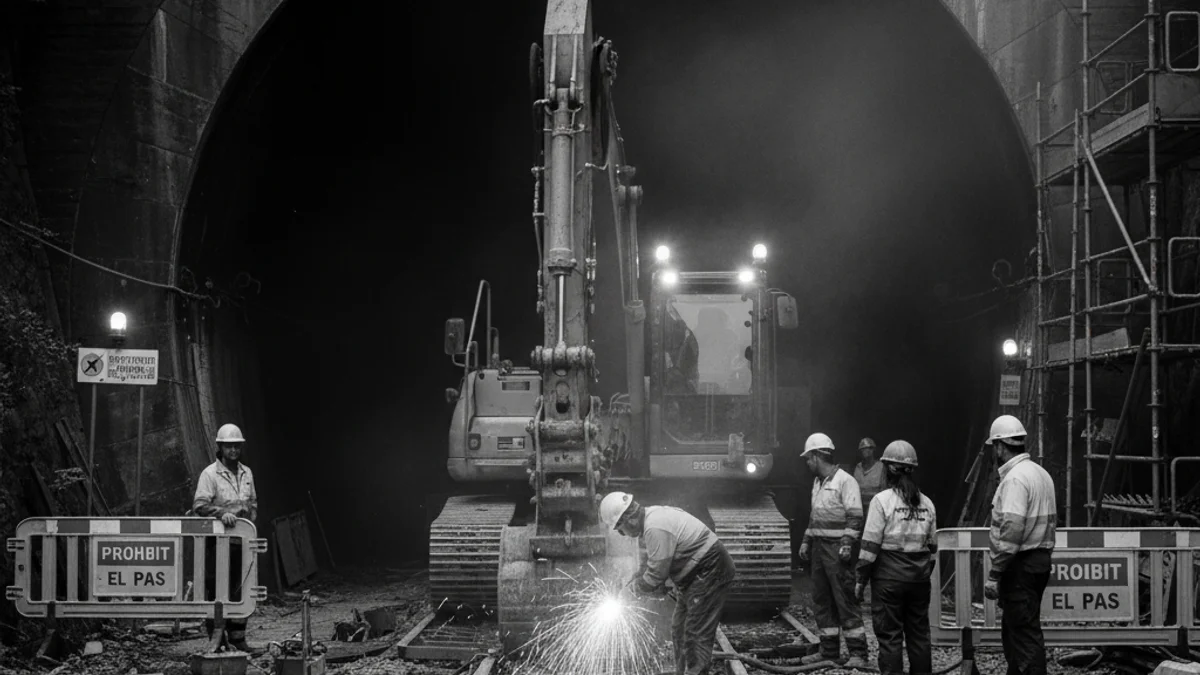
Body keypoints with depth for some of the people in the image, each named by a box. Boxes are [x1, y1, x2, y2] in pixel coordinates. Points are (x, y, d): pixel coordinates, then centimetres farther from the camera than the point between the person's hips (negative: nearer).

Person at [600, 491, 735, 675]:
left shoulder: (656, 529, -26)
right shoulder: (652, 516, 6)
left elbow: (655, 575, -22)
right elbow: (656, 562, 17)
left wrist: (636, 586, -4)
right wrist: (637, 579, 6)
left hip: (710, 574, -11)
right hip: (695, 575, 11)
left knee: (697, 635, -11)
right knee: (679, 631, 15)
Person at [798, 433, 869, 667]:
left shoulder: (845, 481, -10)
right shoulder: (817, 482, 17)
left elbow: (855, 516, -16)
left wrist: (847, 544, -22)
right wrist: (806, 541, 20)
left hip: (837, 548, -9)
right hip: (819, 547, 9)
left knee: (845, 600, -8)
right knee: (822, 599, 10)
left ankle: (858, 652, -4)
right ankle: (829, 651, 17)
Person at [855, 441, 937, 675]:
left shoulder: (882, 500, -10)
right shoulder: (926, 503, 7)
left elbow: (870, 545, -11)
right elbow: (932, 546, 12)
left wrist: (861, 580, -5)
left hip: (889, 576, -5)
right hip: (919, 576, 5)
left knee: (890, 634, -1)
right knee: (919, 632, 12)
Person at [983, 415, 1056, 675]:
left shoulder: (1015, 478, -16)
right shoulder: (1041, 473, 15)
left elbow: (1011, 531, -24)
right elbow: (1050, 520, 18)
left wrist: (994, 574, -21)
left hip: (1020, 565, -10)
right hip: (1040, 560, 10)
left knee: (1025, 633, -8)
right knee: (1012, 628, 19)